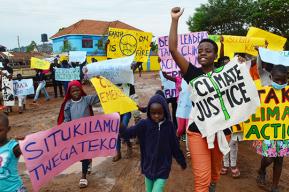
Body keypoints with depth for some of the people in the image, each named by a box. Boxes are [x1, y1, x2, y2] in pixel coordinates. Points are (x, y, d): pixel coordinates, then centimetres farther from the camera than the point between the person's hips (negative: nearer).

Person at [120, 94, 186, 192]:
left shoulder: (169, 125, -9)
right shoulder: (144, 124, -11)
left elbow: (174, 146, 1)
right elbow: (128, 133, -15)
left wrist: (182, 161, 10)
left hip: (163, 168, -2)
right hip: (148, 166, 2)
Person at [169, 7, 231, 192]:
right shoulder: (193, 73, -5)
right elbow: (173, 48, -14)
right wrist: (175, 20, -14)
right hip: (197, 130, -2)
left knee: (216, 170, 22)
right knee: (201, 177, -5)